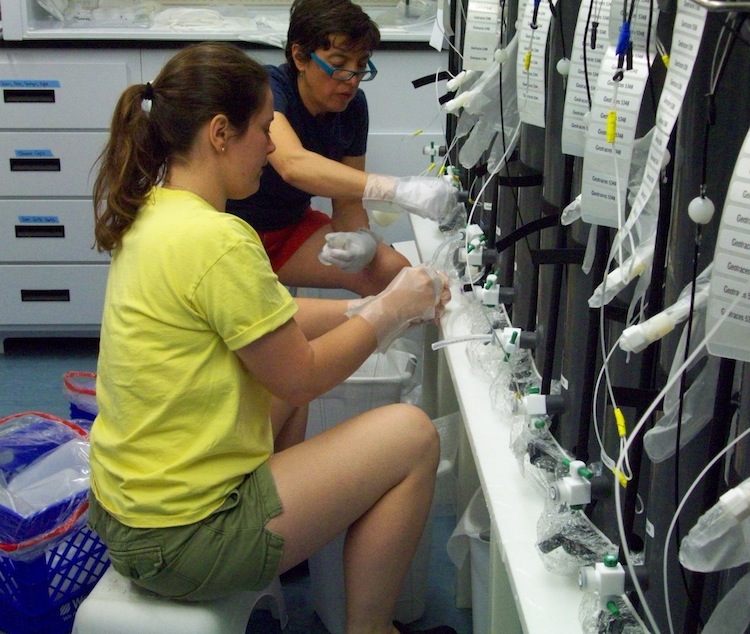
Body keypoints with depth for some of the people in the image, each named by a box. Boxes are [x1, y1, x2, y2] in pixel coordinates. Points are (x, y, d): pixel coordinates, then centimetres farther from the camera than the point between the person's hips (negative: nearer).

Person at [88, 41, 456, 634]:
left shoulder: (152, 210, 5)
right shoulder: (216, 240, -25)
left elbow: (273, 318, 13)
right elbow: (300, 376, -14)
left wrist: (372, 306, 9)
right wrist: (391, 310, -1)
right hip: (181, 538, -10)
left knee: (289, 358, 27)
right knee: (413, 434, -4)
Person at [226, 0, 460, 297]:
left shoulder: (353, 105, -6)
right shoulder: (267, 88, -24)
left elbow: (347, 201, -2)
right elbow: (293, 164, -45)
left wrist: (362, 239, -27)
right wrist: (398, 189, -53)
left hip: (292, 227, 6)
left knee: (392, 271, -14)